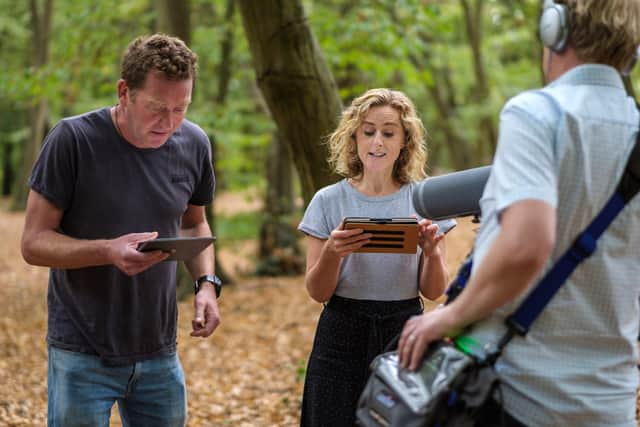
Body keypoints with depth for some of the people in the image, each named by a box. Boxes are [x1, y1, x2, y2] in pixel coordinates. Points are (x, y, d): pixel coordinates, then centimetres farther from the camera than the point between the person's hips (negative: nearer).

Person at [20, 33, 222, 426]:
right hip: (82, 358, -4)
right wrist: (108, 251, -29)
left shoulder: (194, 144, -1)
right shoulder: (73, 140, -14)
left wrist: (206, 282, -3)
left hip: (160, 355, 4)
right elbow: (34, 242, -12)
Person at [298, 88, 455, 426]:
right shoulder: (328, 201, -1)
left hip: (405, 334, 1)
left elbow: (433, 292, 2)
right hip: (343, 335, 0)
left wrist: (432, 252, -18)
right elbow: (317, 292, -1)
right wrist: (332, 253, -21)